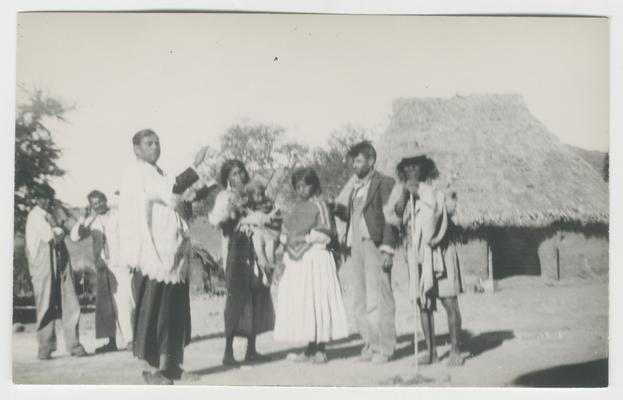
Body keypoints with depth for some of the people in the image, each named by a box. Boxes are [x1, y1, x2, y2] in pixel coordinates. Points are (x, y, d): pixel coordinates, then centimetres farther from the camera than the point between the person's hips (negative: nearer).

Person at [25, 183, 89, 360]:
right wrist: (59, 231, 1)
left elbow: (60, 235, 10)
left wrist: (57, 232, -8)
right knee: (46, 308, -1)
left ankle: (73, 345, 6)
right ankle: (45, 348, 8)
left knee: (70, 305, 1)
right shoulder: (35, 216, -8)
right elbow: (53, 239, -17)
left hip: (61, 264, 6)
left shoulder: (53, 214, 17)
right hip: (43, 266, -6)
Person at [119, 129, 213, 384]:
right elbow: (170, 191, -25)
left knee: (173, 311, 10)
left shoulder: (159, 173, 19)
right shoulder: (138, 174, -9)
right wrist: (195, 166, -26)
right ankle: (152, 368, 5)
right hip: (151, 253, -9)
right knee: (154, 311, -3)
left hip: (171, 253, 9)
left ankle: (170, 366, 17)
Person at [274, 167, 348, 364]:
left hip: (316, 260, -7)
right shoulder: (297, 207, 17)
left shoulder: (319, 206, -3)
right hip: (297, 261, 7)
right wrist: (287, 239, 4)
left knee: (317, 302, -7)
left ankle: (321, 349, 0)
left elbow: (325, 234, -11)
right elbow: (287, 231, 22)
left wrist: (303, 238, -14)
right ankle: (310, 349, 11)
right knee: (301, 305, 4)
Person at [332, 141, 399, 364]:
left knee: (378, 299, -5)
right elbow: (348, 215, 16)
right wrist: (336, 209, -4)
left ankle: (384, 348, 3)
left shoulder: (384, 183, -3)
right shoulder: (353, 185, 18)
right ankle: (370, 345, 17)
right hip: (355, 245, 7)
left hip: (375, 245, -7)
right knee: (360, 301, 8)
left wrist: (388, 249, -13)